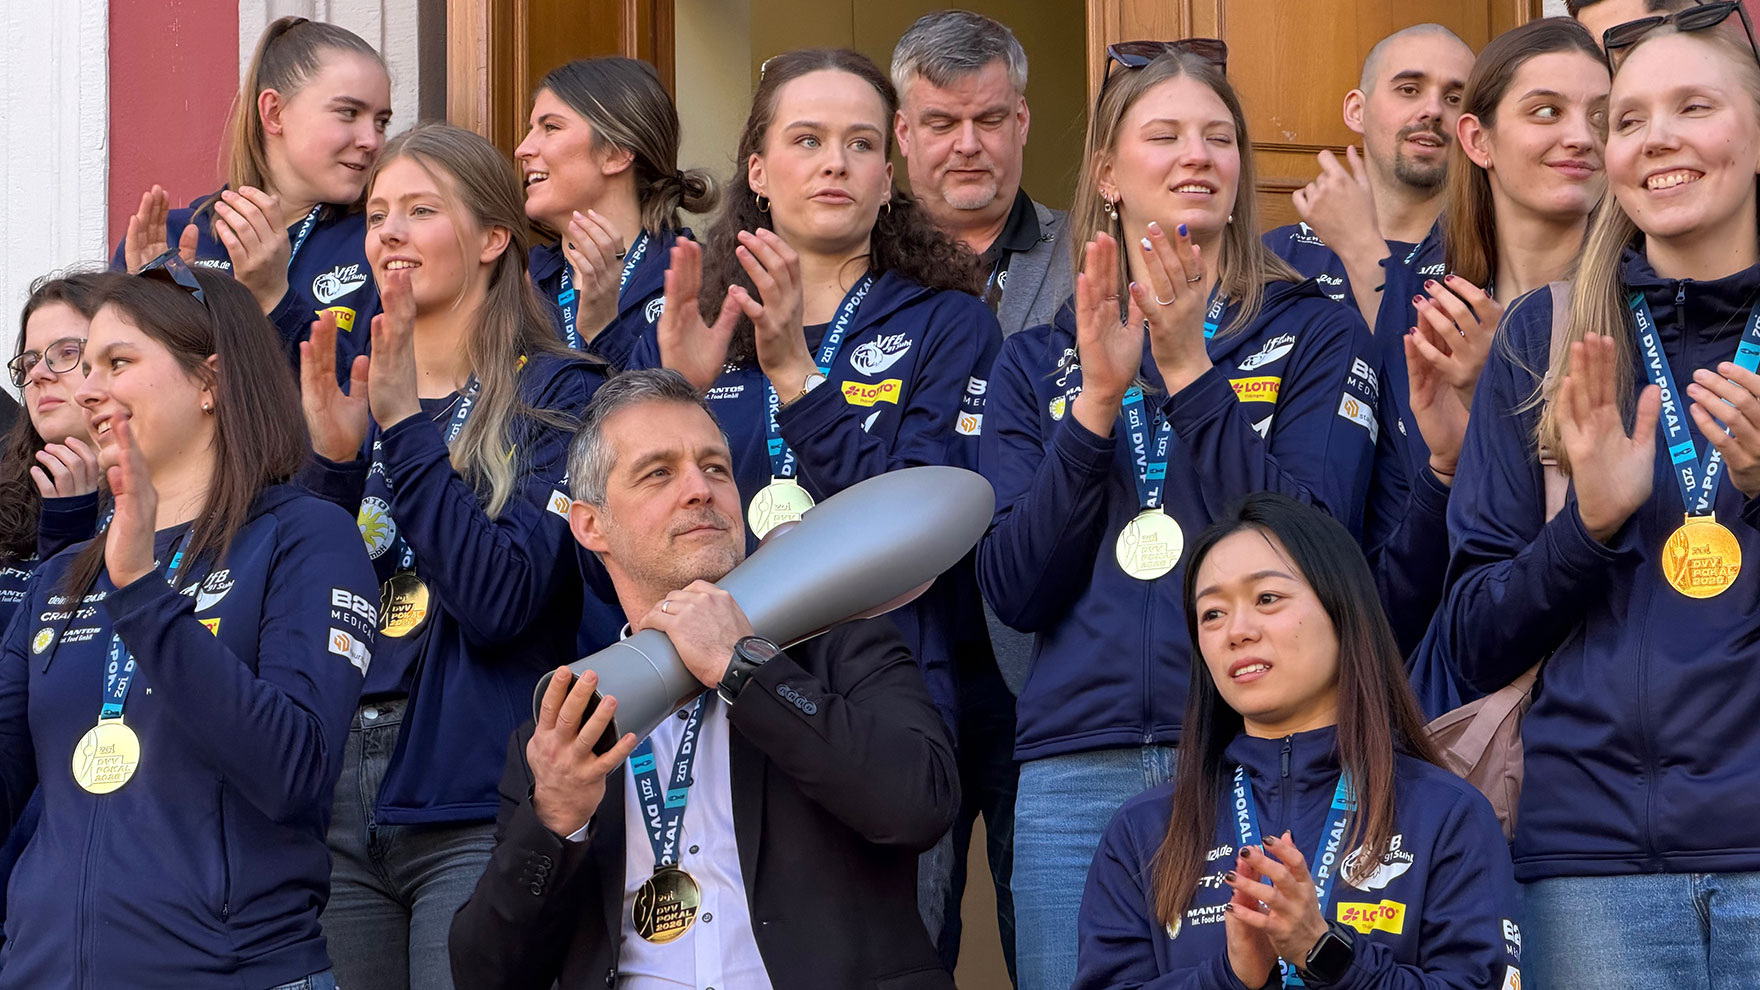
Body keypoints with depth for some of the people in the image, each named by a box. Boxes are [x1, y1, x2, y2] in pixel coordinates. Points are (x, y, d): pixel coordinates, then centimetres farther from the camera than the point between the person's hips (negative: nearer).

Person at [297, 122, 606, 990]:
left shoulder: (558, 393, -3)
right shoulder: (350, 398, 14)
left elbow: (501, 600, -16)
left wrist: (406, 426, -18)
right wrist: (332, 461, -9)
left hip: (475, 811, -5)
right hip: (336, 807, 5)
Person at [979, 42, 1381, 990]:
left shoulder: (1314, 333, 7)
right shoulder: (1036, 362, 14)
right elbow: (1013, 591, 3)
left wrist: (1188, 369, -11)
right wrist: (1098, 402, -8)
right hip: (1077, 766, 2)